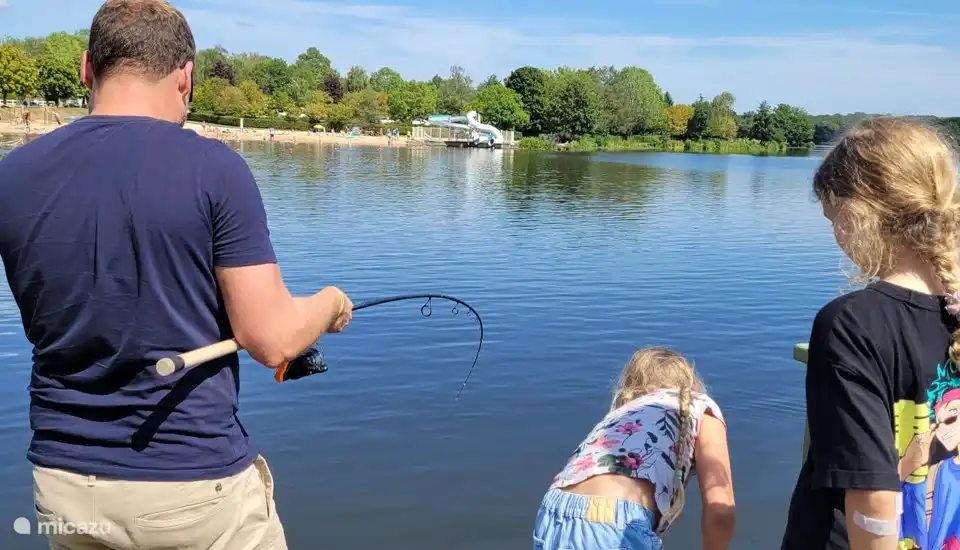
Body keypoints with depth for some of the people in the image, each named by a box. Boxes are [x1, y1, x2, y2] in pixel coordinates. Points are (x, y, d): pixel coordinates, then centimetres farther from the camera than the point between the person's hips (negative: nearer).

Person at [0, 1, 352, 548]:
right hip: (195, 485, -4)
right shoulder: (213, 168, -16)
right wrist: (331, 303, 5)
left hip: (61, 483, 5)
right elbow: (273, 339, -16)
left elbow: (56, 322, 11)